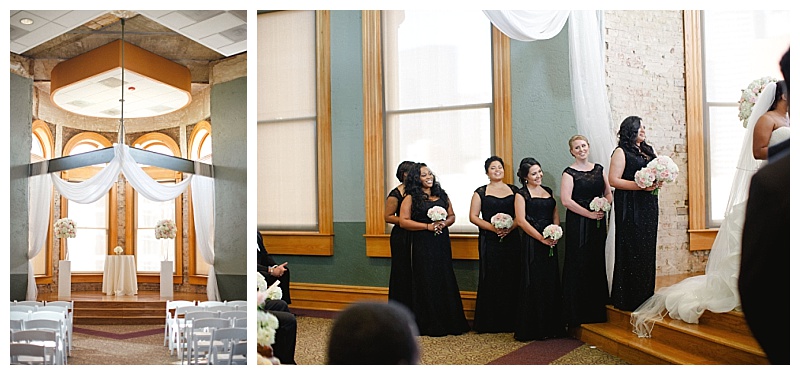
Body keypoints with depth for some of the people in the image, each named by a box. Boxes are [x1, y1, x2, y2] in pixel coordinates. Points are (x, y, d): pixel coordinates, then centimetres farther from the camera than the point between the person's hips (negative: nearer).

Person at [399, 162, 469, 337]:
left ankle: (449, 322, 13)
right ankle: (428, 324, 7)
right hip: (422, 245, -4)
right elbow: (404, 221, -8)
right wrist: (428, 226, -13)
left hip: (442, 243, 4)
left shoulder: (441, 195, 13)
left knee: (445, 281, 5)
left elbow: (452, 216, 16)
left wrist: (444, 223, -6)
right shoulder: (411, 198, -1)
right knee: (426, 283, -2)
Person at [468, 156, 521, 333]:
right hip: (489, 241, -2)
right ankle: (489, 323, 5)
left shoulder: (514, 190, 11)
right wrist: (492, 227, -12)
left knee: (511, 278, 0)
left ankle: (510, 321, 9)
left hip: (511, 239, 2)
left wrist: (510, 227, -11)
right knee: (491, 279, -2)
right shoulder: (481, 192, 6)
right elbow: (473, 216, 0)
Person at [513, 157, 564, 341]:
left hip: (550, 243, 6)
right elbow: (521, 220, -11)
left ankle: (551, 327, 17)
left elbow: (556, 215, 15)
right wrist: (542, 238, -14)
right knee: (534, 284, -3)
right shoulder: (521, 194, -3)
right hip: (532, 243, -6)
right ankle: (531, 328, 5)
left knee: (551, 283, 7)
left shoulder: (548, 191, 15)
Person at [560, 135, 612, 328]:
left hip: (598, 223, 5)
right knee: (579, 265, -3)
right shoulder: (569, 173, -4)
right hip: (578, 224, -5)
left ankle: (597, 311, 16)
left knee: (597, 264, 7)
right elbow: (566, 200, -14)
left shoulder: (599, 169, 13)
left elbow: (608, 193, 14)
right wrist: (589, 214, -15)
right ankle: (577, 314, 4)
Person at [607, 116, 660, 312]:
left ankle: (645, 295, 17)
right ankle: (629, 299, 0)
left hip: (648, 206, 7)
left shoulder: (648, 151, 17)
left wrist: (657, 182, 0)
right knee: (632, 250, -6)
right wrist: (641, 186, -19)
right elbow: (614, 180, -13)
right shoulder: (621, 152, -4)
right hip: (630, 207, -7)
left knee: (647, 250, 9)